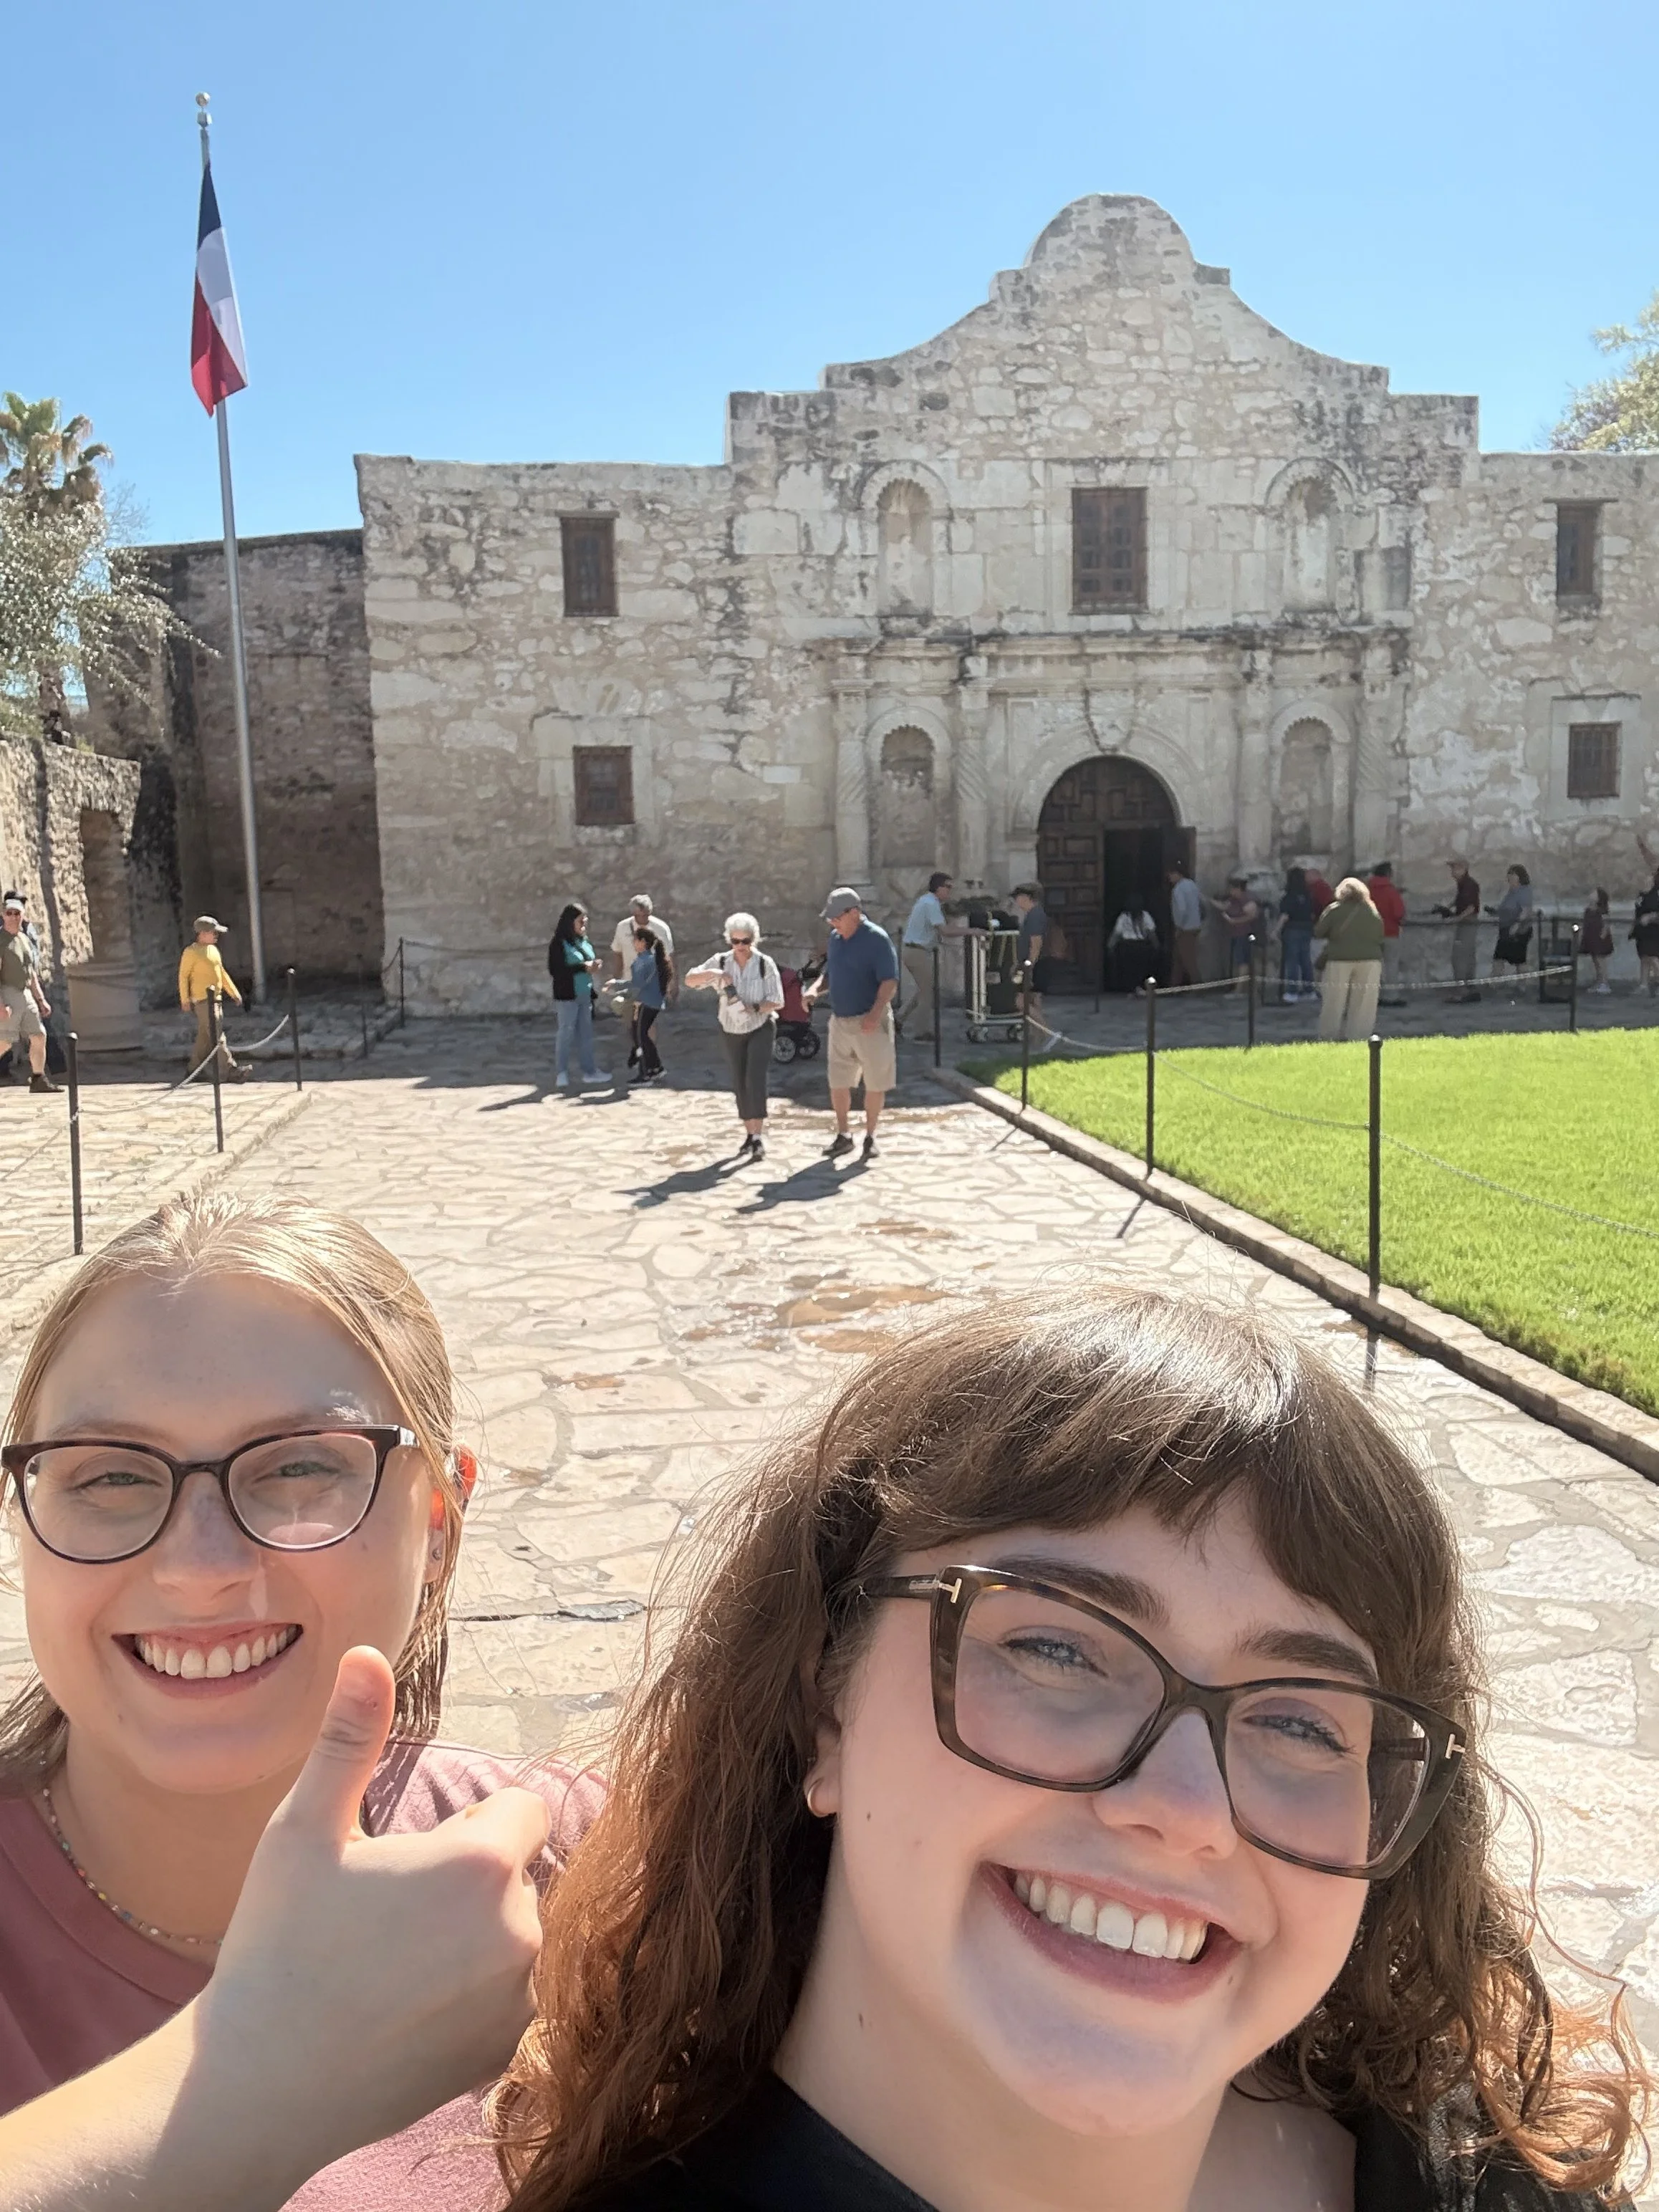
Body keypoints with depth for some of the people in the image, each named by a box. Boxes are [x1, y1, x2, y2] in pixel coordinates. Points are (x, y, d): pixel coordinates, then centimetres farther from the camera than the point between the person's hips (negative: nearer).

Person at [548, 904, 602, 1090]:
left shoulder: (584, 941, 10)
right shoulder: (559, 943, -12)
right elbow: (554, 970, -19)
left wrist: (593, 968, -2)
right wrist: (583, 968, -21)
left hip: (585, 996, 7)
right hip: (567, 997, -7)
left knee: (586, 1034, 12)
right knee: (567, 1034, 0)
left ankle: (589, 1070, 21)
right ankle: (562, 1075, 9)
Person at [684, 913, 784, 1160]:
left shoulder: (765, 964, -14)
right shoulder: (721, 962, -6)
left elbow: (777, 1002, -14)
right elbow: (690, 979, -12)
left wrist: (755, 1008, -32)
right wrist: (713, 974, -31)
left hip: (761, 1029, -3)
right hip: (732, 1031, 4)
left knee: (755, 1080, -18)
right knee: (740, 1085, 8)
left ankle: (759, 1137, -16)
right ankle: (750, 1135, 21)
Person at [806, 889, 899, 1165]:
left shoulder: (877, 939, -14)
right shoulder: (835, 938, 9)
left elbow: (890, 981, -19)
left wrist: (876, 1013, -32)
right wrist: (815, 988, -1)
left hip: (870, 1023, -7)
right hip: (840, 1021, 7)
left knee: (875, 1083, 4)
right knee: (838, 1083, 10)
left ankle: (870, 1137, 17)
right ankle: (843, 1135, 24)